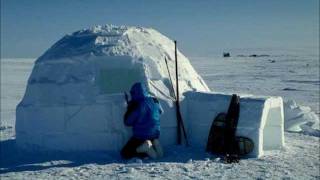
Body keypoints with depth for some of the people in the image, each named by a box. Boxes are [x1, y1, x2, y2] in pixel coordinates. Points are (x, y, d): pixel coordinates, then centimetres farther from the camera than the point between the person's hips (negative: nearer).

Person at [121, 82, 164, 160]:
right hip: (155, 134, 6)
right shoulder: (155, 101, -3)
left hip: (140, 136, -6)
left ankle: (144, 147, -17)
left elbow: (127, 122, -12)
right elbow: (160, 112, 19)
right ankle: (153, 145, 0)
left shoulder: (136, 105, -20)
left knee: (124, 153, 5)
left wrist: (129, 108, -2)